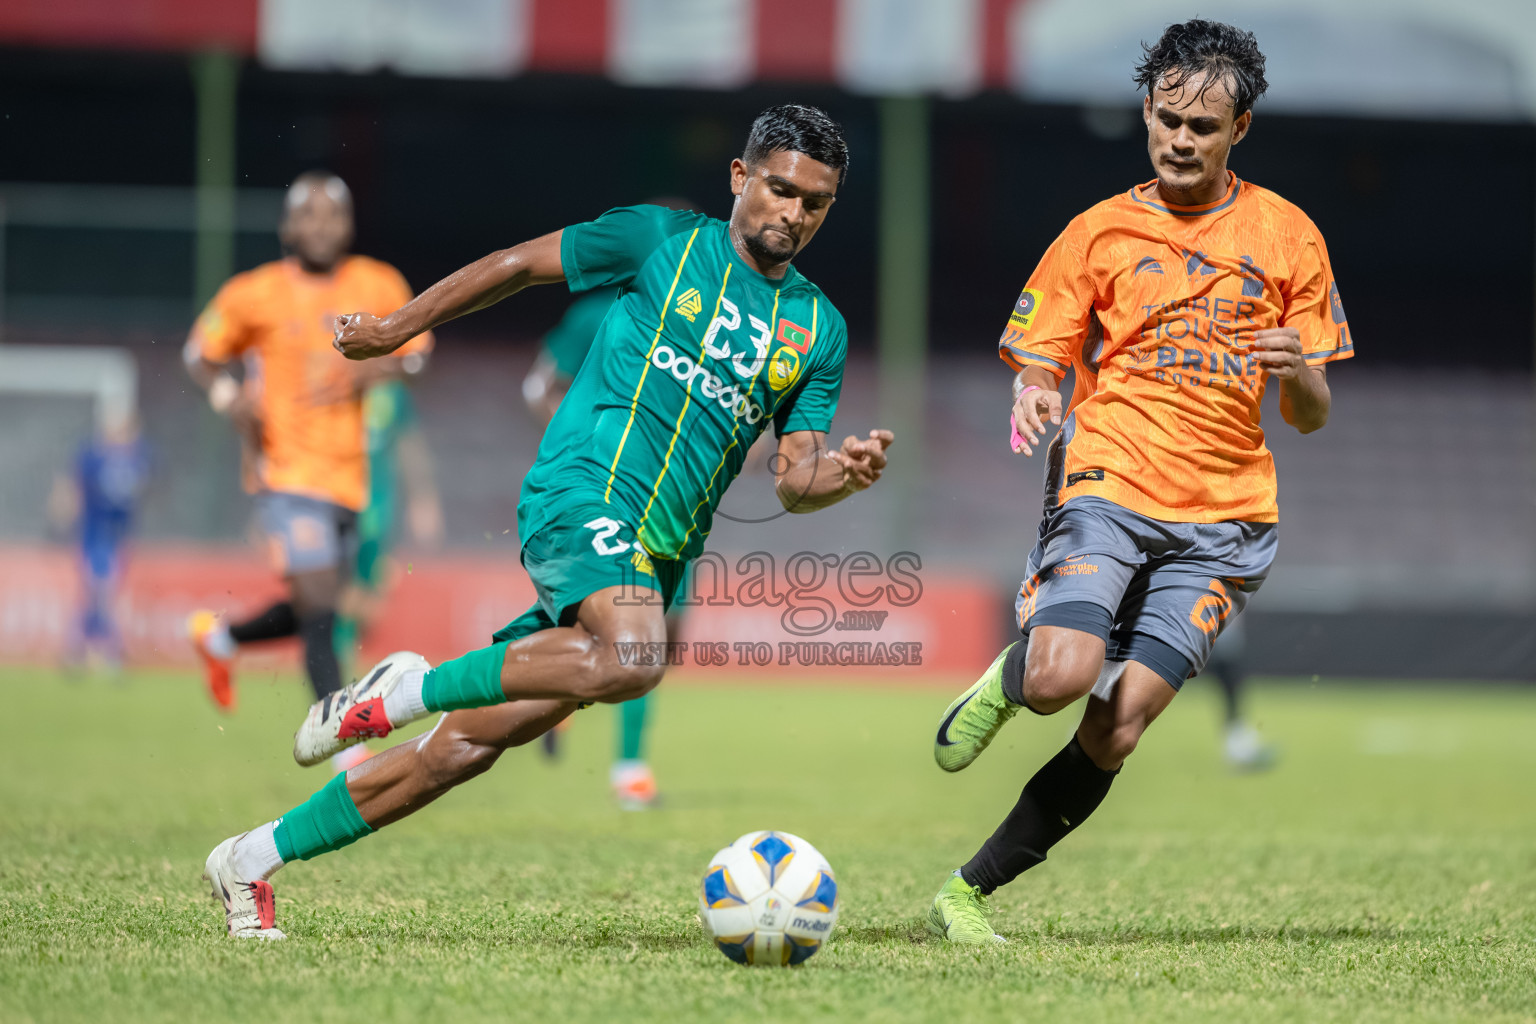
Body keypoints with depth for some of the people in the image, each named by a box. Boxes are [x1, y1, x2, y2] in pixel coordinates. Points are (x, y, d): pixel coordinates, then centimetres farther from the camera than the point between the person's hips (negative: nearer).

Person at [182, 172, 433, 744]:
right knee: (320, 613, -14)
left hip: (349, 477, 5)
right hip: (288, 476, -5)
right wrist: (230, 399, -11)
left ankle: (219, 638, 42)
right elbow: (201, 354, 9)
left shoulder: (380, 288, 3)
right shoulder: (254, 295, -3)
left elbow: (414, 350, 12)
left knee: (312, 612, 14)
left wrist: (368, 374, -8)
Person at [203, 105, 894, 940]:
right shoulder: (663, 241, 3)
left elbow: (795, 480, 13)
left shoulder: (818, 329, 15)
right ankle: (405, 692, -17)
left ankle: (254, 858, 13)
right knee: (631, 659, -36)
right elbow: (520, 265, 12)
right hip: (583, 490, -5)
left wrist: (843, 473, -10)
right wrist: (396, 329, 14)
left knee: (469, 745, 1)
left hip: (657, 556, 5)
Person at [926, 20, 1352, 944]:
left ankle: (970, 891, 3)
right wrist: (1034, 398, -18)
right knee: (1063, 677, -26)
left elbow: (1310, 416, 13)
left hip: (1223, 521, 1)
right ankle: (1007, 678, 10)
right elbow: (1037, 360, 7)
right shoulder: (1101, 232, 7)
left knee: (1116, 732, -9)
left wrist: (1298, 371, -11)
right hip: (1108, 491, -1)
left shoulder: (1287, 237, 10)